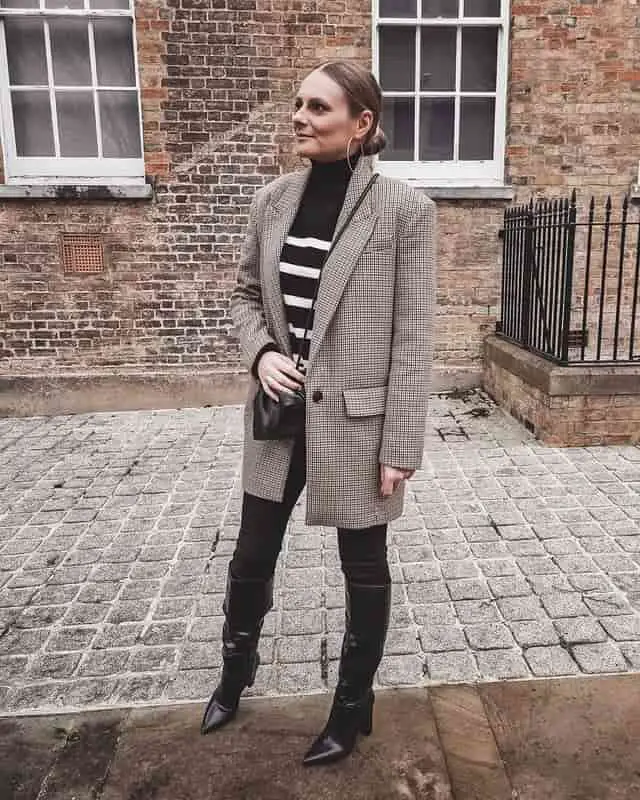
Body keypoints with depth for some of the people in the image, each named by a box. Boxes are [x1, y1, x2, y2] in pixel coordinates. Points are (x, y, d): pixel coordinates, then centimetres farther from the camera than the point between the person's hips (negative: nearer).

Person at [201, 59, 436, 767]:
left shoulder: (404, 210, -10)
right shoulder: (271, 200, 3)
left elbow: (412, 338, -11)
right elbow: (245, 295, 14)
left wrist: (400, 446, -12)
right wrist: (261, 353, -7)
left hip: (357, 420, -4)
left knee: (364, 570, 13)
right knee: (252, 555, 19)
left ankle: (352, 707, 39)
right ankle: (236, 668, 48)